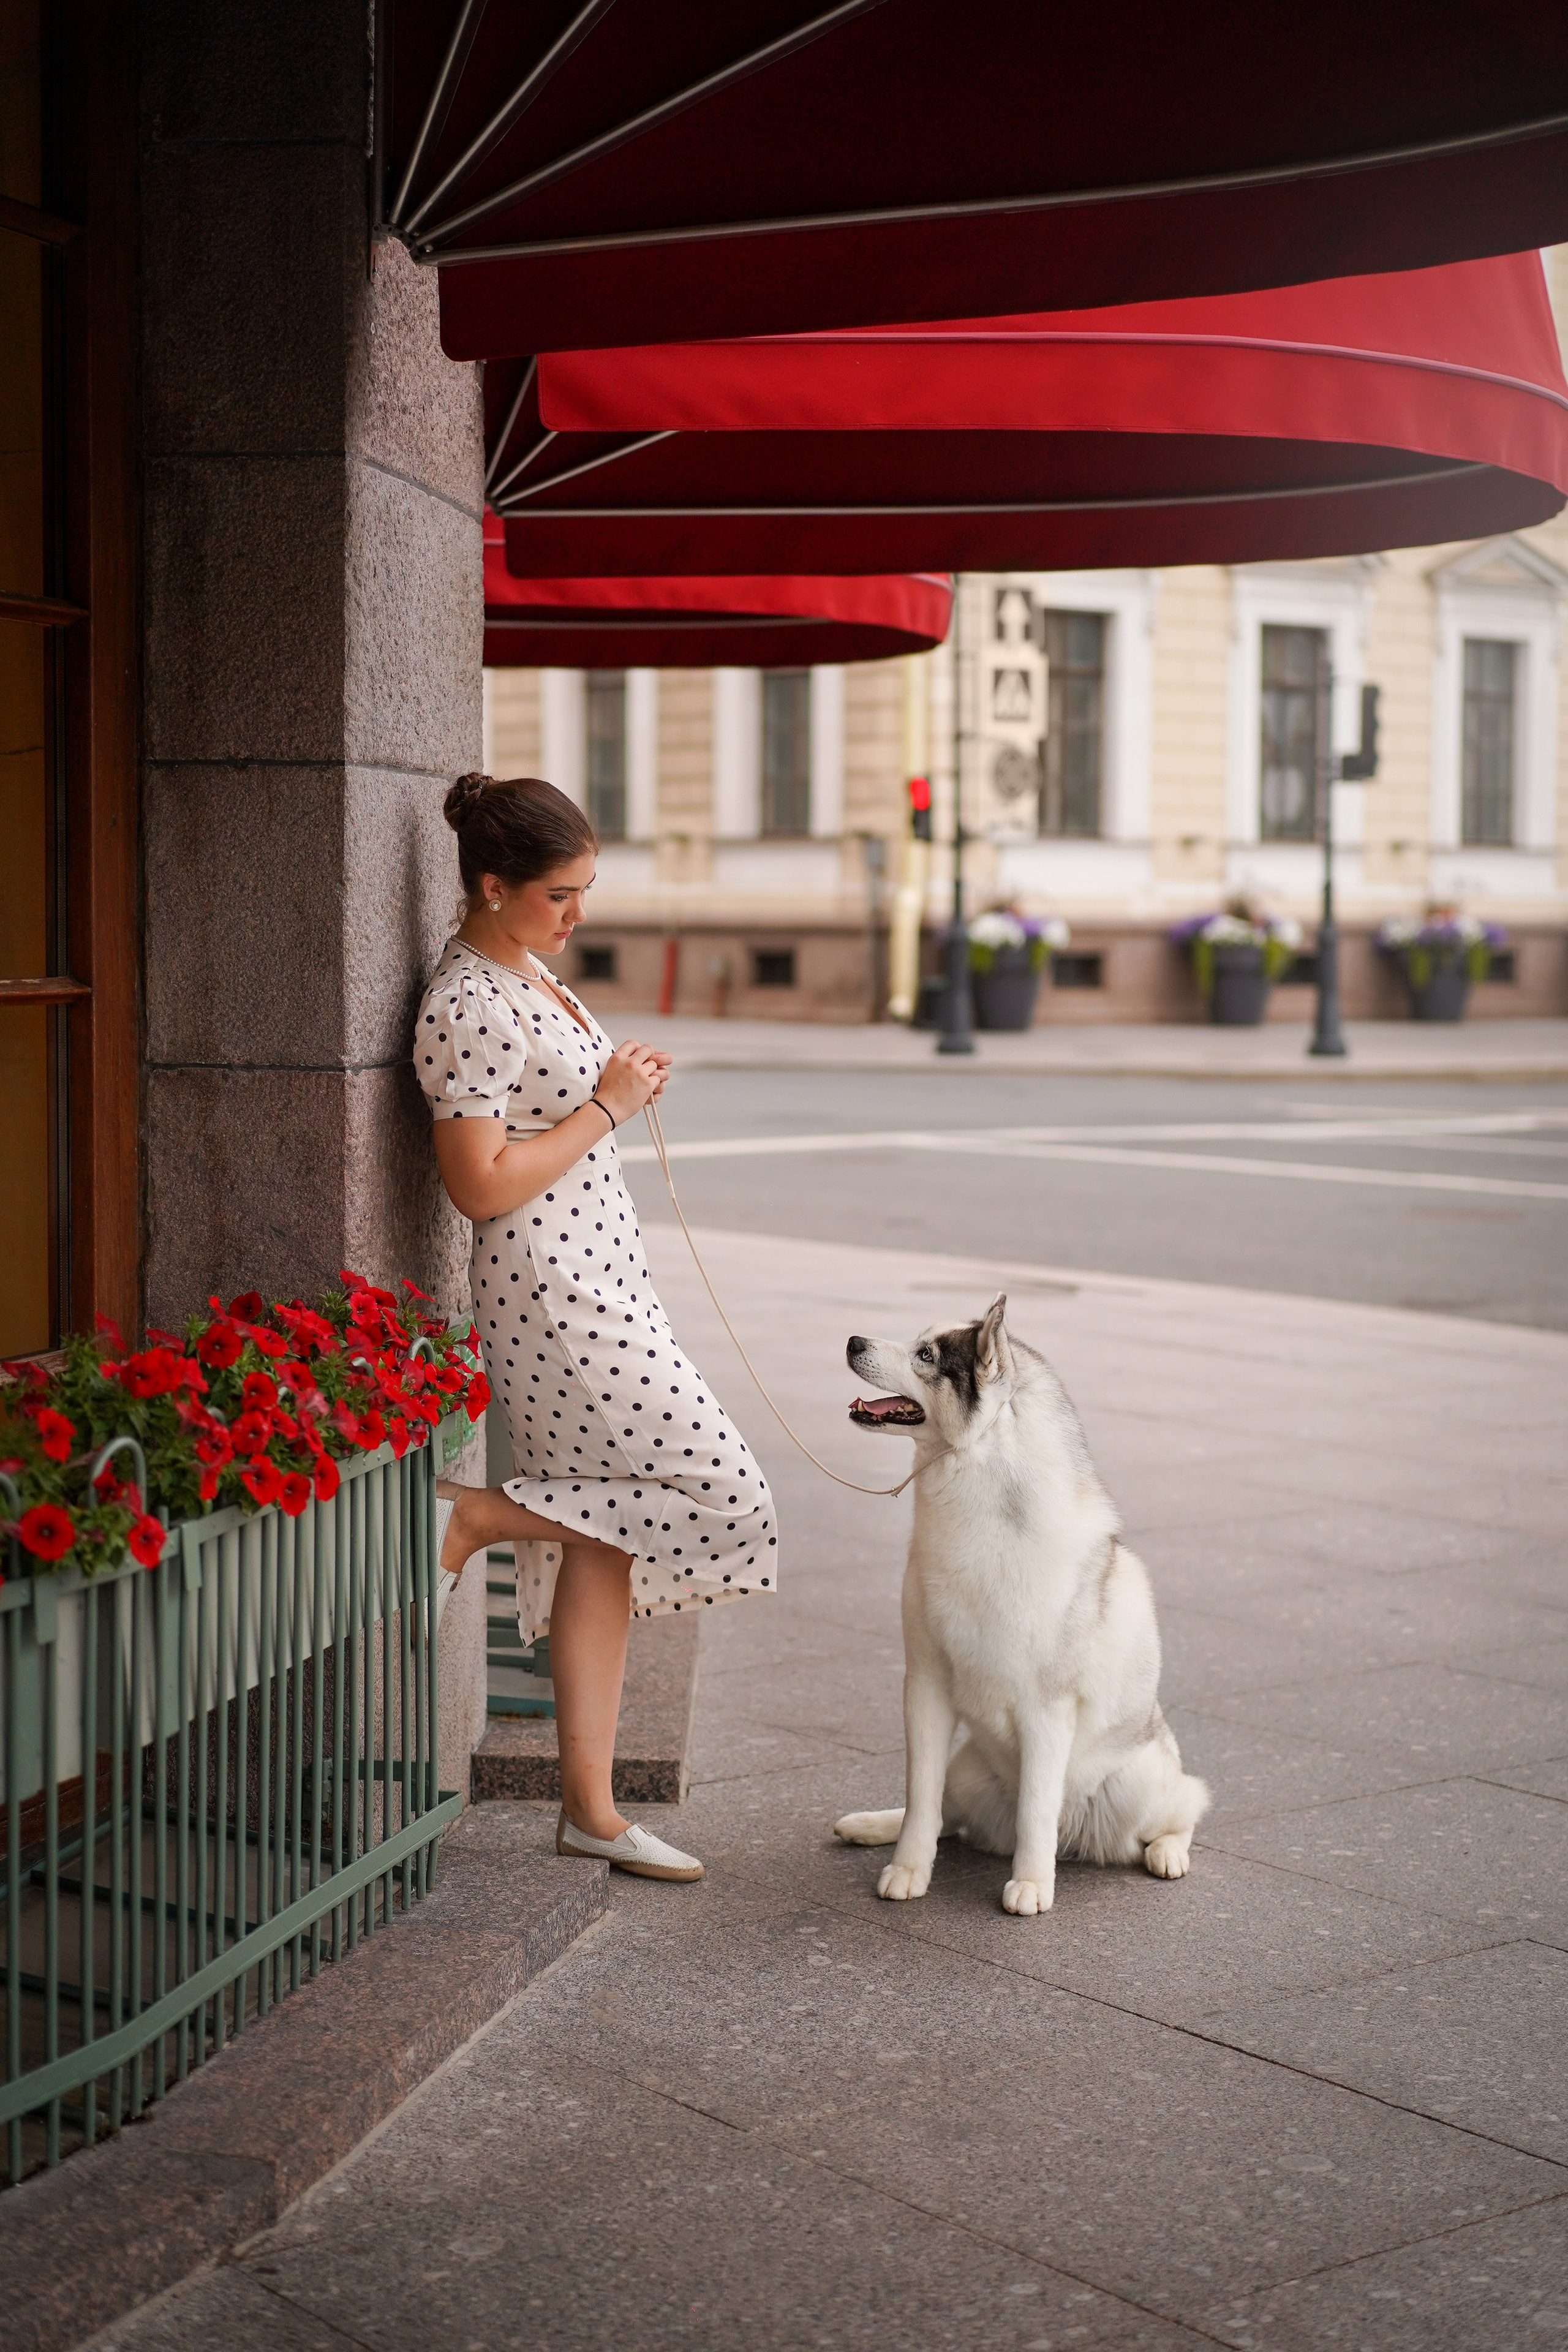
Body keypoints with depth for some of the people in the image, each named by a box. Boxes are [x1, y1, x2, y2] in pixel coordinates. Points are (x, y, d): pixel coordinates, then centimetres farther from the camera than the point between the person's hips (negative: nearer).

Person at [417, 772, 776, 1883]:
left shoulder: (527, 975, 13)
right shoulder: (469, 1010, -18)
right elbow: (481, 1185, -22)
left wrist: (626, 1085, 12)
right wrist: (607, 1108, -16)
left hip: (599, 1283, 10)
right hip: (555, 1300, -10)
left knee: (603, 1541, 9)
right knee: (719, 1490, -6)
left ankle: (590, 1805, 14)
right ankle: (473, 1516, 1)